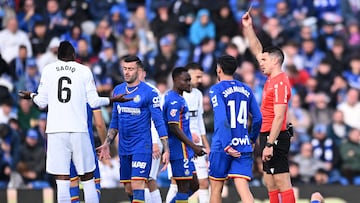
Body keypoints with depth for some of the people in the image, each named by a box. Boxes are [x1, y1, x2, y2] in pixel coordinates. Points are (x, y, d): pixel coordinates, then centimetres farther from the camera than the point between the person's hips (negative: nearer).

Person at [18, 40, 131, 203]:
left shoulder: (48, 70, 8)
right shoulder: (84, 71, 6)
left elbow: (42, 103, 9)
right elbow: (94, 102, 7)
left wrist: (32, 96, 31)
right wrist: (112, 99, 24)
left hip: (56, 130, 1)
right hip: (79, 129, 0)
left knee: (62, 180, -4)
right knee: (87, 178, 8)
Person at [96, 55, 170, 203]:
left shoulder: (149, 92, -8)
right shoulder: (118, 90, 10)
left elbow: (159, 122, -8)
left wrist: (166, 150, -12)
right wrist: (107, 144, 15)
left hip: (142, 146, -6)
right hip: (124, 148, 6)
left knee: (137, 185, -16)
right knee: (128, 189, 9)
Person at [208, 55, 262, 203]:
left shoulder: (217, 90, -6)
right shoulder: (246, 90, 10)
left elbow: (222, 120, -17)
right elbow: (258, 118, 11)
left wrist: (227, 146, -19)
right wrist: (252, 139, 26)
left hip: (222, 147, -4)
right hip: (244, 147, 4)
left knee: (216, 188, 12)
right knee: (243, 189, -6)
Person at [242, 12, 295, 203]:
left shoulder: (280, 83, -15)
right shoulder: (271, 79, 12)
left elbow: (279, 117, -21)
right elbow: (257, 51, 24)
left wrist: (270, 144, -25)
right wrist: (248, 28, 22)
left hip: (275, 137, -10)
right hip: (268, 136, 10)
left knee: (282, 183, -11)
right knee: (270, 183, 11)